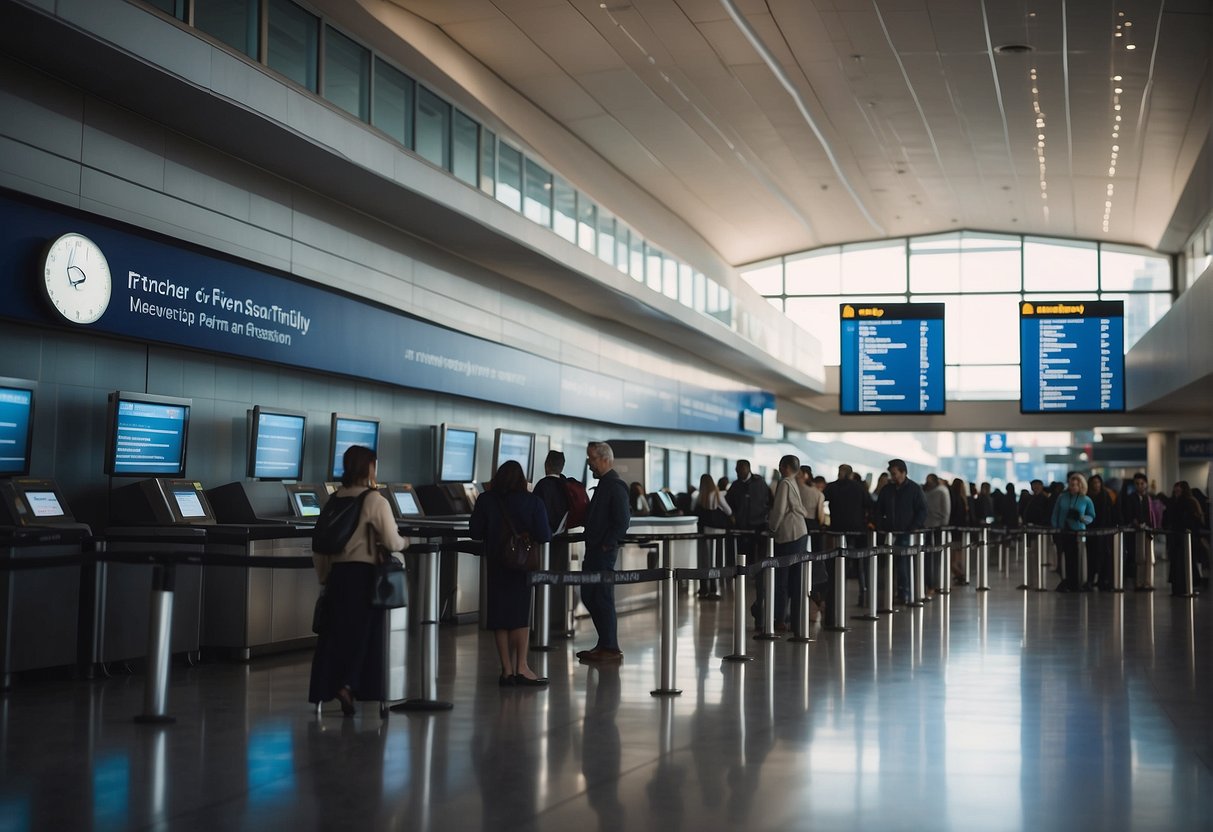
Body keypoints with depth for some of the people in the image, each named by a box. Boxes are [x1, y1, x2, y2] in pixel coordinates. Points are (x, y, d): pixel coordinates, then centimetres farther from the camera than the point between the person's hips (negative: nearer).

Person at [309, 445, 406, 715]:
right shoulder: (375, 500, -8)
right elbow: (392, 542, -11)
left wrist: (324, 577, 20)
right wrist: (404, 541, 12)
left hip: (337, 573, 5)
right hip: (364, 574, -5)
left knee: (334, 632, 10)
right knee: (363, 632, 5)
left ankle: (323, 691, 13)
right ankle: (348, 684, -9)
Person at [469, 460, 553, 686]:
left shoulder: (485, 500, -5)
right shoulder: (533, 502, -9)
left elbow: (475, 533, -3)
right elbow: (543, 536, -13)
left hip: (495, 566, 1)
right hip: (523, 566, -1)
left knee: (499, 616, 6)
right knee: (521, 615, 7)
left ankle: (507, 670, 5)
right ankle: (520, 667, 0)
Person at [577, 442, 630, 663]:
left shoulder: (615, 485, -14)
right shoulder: (605, 483, 16)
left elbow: (623, 520, -21)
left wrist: (607, 545, -18)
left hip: (604, 551, -10)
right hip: (595, 551, 10)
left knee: (603, 598, -4)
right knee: (589, 596, 13)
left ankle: (611, 649, 3)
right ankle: (605, 643, 21)